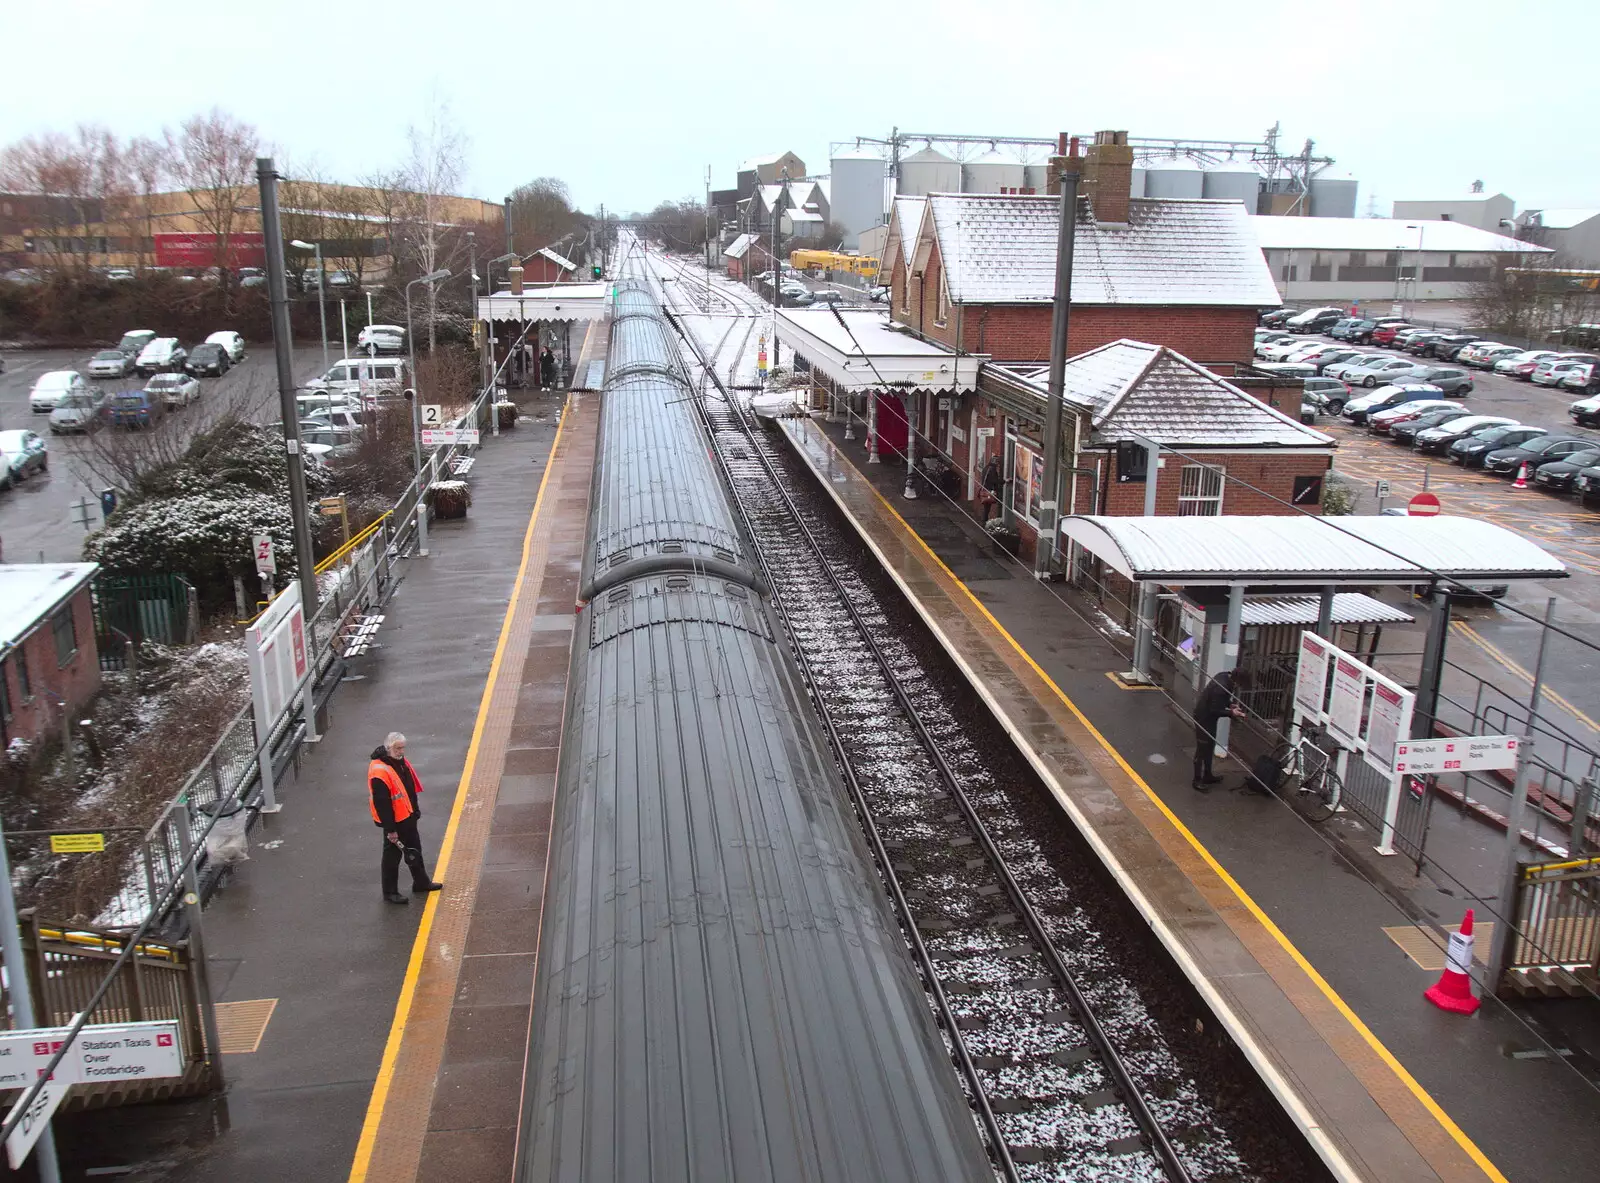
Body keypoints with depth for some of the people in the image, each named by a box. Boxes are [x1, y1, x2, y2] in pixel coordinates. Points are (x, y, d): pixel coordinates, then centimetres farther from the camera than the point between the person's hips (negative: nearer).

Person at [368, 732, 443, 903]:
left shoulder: (401, 761, 2)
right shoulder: (379, 771, -28)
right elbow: (381, 804, -26)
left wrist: (415, 810, 19)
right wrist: (390, 829, -23)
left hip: (408, 817, 9)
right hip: (394, 820, -9)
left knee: (415, 849, 21)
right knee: (393, 855, 5)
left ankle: (421, 882, 36)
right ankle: (390, 892, 20)